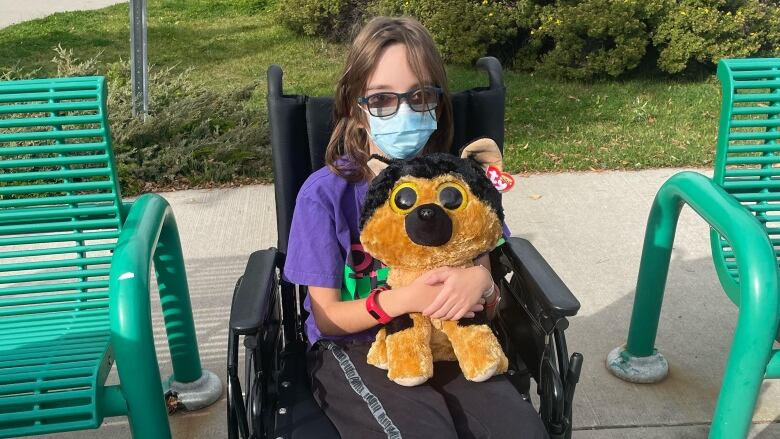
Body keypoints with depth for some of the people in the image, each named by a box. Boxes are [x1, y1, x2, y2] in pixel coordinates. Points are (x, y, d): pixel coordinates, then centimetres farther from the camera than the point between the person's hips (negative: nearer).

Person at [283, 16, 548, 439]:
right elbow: (327, 317, -9)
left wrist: (480, 283, -24)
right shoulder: (325, 194, -14)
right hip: (353, 347, -2)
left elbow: (487, 305, 1)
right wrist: (405, 299, -26)